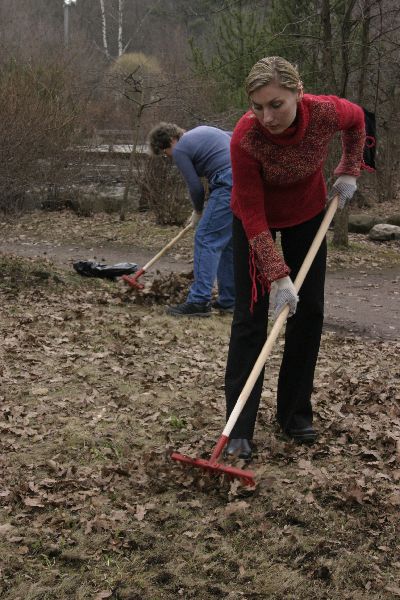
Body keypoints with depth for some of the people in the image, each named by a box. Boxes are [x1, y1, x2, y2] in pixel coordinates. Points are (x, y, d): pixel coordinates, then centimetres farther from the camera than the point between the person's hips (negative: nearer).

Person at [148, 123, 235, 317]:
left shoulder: (180, 150, -1)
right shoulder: (201, 130, 24)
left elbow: (196, 187, -1)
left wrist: (198, 212, 16)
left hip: (229, 186, -9)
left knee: (206, 239, -6)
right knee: (229, 243, 15)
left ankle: (199, 301, -9)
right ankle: (228, 300, 18)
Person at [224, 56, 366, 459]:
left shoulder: (325, 112, -29)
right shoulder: (245, 138, -36)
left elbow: (356, 120, -2)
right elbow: (252, 214, -29)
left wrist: (348, 171, -6)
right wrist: (277, 275, -33)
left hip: (307, 213, 3)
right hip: (256, 219, -3)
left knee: (309, 312, 3)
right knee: (250, 316, -8)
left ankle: (295, 415, 16)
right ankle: (238, 430, -5)